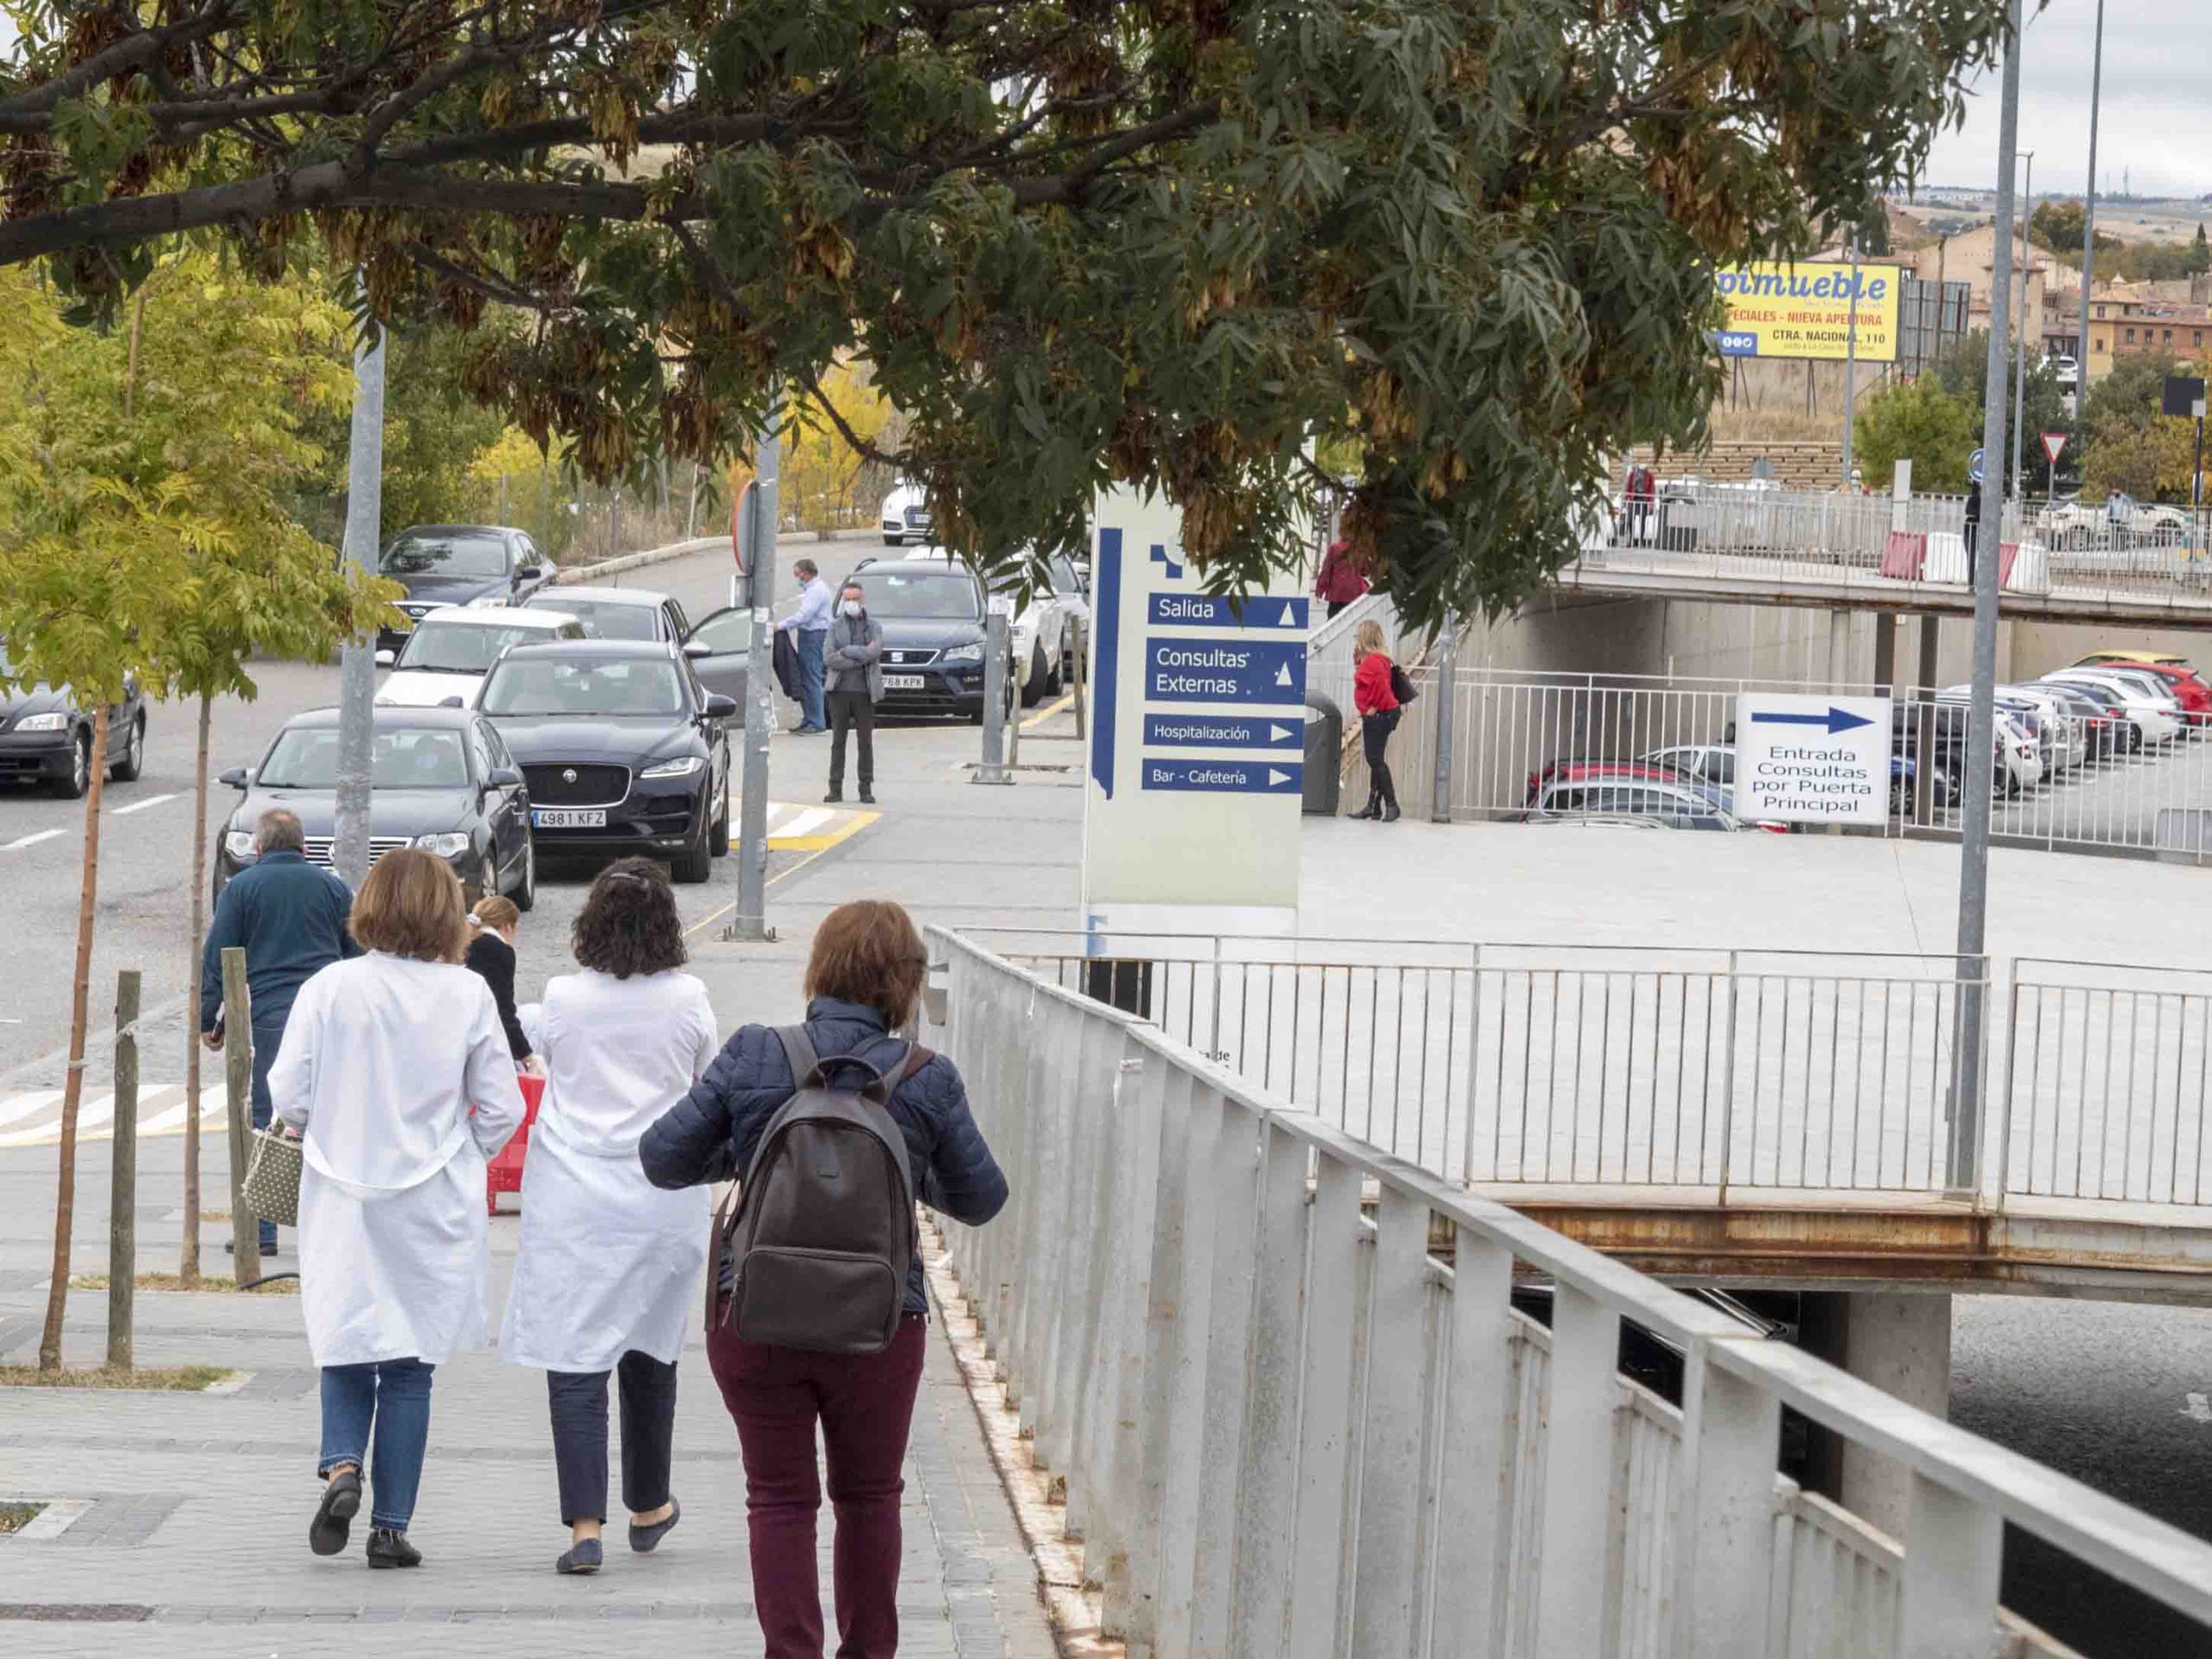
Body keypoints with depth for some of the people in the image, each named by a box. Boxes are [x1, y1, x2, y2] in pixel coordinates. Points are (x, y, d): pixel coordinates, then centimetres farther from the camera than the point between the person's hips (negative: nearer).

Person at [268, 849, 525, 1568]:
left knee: (346, 1353, 13)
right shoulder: (467, 995, -7)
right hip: (433, 1208, 0)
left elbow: (289, 1096, -7)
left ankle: (341, 1466, -12)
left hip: (343, 1202, 0)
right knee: (410, 1366, 9)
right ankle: (391, 1525, 8)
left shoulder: (330, 988, -8)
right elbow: (502, 1110, -3)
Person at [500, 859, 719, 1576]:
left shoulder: (562, 997, -6)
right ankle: (648, 1507, 31)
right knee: (650, 1352, 18)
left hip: (573, 1200, -2)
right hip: (664, 1200, 2)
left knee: (574, 1361, -2)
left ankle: (584, 1524, -12)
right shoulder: (687, 999, -4)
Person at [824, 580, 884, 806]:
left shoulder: (874, 626, 8)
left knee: (866, 742, 1)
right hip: (840, 690, 0)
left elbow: (876, 651, -11)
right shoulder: (835, 627, 7)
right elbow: (829, 658, -7)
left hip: (864, 692, 0)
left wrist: (846, 652, -10)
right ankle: (836, 788, 3)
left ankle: (866, 789, 5)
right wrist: (861, 658, -11)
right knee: (838, 741, 1)